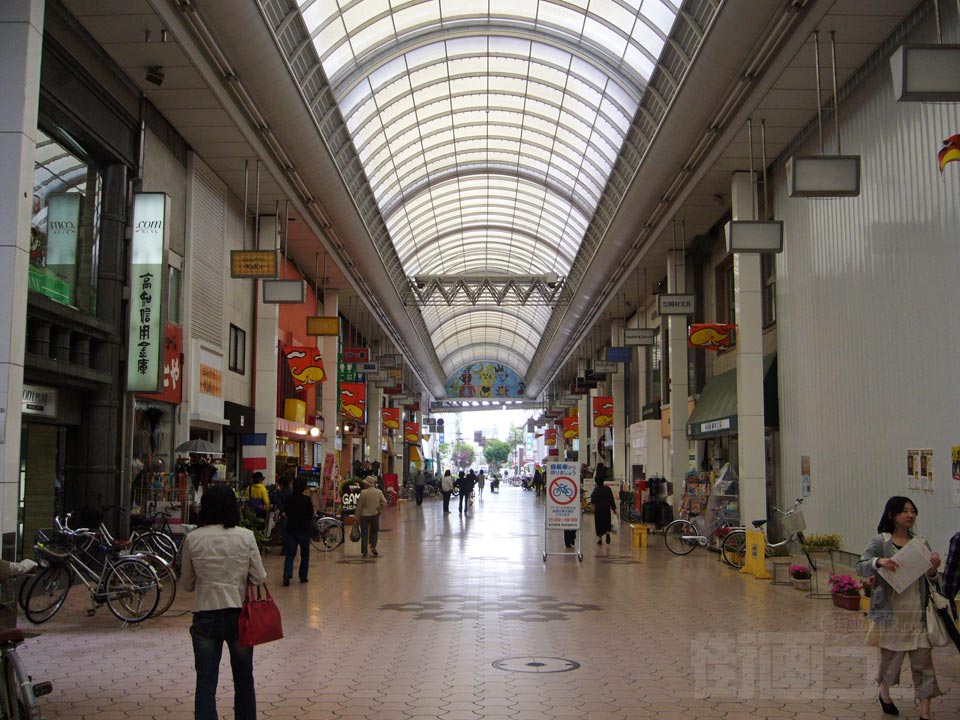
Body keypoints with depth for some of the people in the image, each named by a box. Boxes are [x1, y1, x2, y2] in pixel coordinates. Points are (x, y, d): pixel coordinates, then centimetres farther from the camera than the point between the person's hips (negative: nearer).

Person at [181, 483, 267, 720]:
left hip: (205, 615, 0)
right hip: (239, 614, 0)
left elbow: (188, 584, 3)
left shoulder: (192, 539, -5)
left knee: (205, 683, 5)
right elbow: (259, 578, -4)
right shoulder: (245, 536, -8)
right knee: (244, 680, 17)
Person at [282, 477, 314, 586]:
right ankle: (303, 576, 14)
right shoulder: (306, 499, -12)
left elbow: (286, 513, 11)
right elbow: (311, 513, -3)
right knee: (304, 554, 11)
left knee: (289, 554, 2)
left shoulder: (288, 499, 0)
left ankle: (287, 574, -18)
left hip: (291, 528, 3)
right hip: (304, 529, -3)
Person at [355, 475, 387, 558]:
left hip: (364, 515, -2)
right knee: (374, 531, 22)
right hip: (375, 514, 2)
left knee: (364, 534, 8)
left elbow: (359, 506, -9)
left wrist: (357, 516, 1)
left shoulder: (363, 493, -15)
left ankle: (364, 552, 10)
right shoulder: (378, 492, -5)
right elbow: (384, 503, -3)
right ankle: (373, 546, 5)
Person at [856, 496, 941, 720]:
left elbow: (929, 579, 13)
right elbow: (860, 568, -9)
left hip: (917, 612, 3)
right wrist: (878, 562, -28)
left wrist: (933, 571, -10)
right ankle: (885, 695, 38)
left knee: (923, 660, 0)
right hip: (891, 611, -3)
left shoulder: (921, 542, 7)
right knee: (890, 656, 12)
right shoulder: (880, 542, -3)